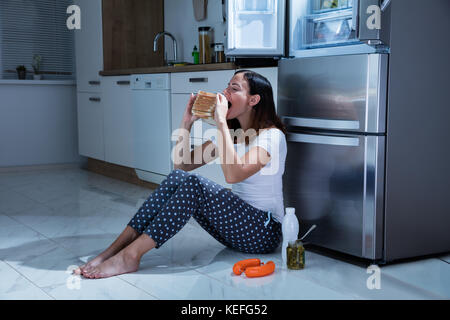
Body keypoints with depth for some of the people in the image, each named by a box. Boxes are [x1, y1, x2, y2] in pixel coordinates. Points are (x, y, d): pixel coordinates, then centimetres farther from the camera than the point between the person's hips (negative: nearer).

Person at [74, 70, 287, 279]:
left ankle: (130, 255, -28)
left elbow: (233, 175, -32)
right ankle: (113, 251, -20)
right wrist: (187, 122, -2)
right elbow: (181, 164, 8)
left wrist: (221, 121, -28)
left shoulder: (271, 135, -13)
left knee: (193, 183, -28)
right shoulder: (228, 133, 12)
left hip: (264, 232, -7)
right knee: (177, 177, -15)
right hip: (235, 226, 7)